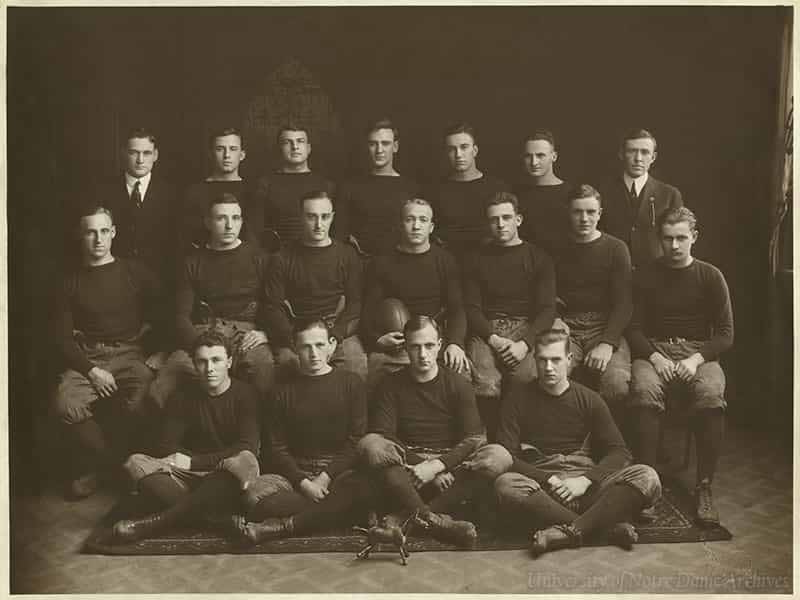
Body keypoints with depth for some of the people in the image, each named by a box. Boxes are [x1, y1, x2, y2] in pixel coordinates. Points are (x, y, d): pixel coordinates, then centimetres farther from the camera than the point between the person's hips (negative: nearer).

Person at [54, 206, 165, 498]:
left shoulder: (135, 272, 10)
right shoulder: (71, 281, 12)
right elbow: (64, 337, 6)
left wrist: (160, 351, -8)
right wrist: (91, 370, -10)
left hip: (131, 353, -1)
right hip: (87, 358, 1)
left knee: (139, 403, -32)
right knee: (66, 405, -29)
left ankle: (97, 464, -1)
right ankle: (114, 463, -3)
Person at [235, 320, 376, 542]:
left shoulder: (351, 383, 9)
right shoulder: (284, 391, 12)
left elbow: (357, 441, 2)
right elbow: (278, 449, 6)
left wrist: (326, 477, -12)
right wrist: (304, 483, -11)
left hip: (340, 471, -1)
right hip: (296, 472, 1)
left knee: (364, 487, -36)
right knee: (255, 494, -29)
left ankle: (282, 526, -32)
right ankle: (335, 510, -23)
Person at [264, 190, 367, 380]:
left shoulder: (347, 256, 12)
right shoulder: (282, 259, 12)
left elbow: (356, 304, 5)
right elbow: (274, 308, 5)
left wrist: (334, 335, -11)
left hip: (341, 334, 0)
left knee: (358, 365, -28)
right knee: (288, 362, -29)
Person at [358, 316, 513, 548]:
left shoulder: (458, 385, 7)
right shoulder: (392, 385, 6)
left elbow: (474, 439, -3)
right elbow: (382, 435, -6)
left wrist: (436, 465, -20)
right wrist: (427, 470, -18)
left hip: (450, 462, 1)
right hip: (407, 465, -1)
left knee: (499, 456, -28)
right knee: (369, 444, -29)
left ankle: (403, 514, -33)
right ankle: (435, 520, -39)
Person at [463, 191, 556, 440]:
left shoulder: (538, 258, 14)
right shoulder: (476, 259, 18)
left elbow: (547, 309, 3)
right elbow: (471, 307, 8)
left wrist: (525, 343, -14)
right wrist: (493, 338, -11)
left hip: (527, 328, -1)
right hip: (486, 330, 1)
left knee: (528, 377, -32)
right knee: (485, 382, -31)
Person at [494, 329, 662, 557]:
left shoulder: (589, 399, 13)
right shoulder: (518, 398, 8)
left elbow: (619, 452, 5)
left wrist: (586, 479, -12)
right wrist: (548, 479, -15)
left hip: (586, 485, 2)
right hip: (540, 485, -2)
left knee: (647, 477, -23)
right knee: (505, 485, -35)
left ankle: (570, 530, -36)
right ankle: (608, 525, -32)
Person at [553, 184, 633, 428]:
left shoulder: (615, 249, 8)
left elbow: (623, 303, 0)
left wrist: (608, 343, -16)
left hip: (606, 327, -1)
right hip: (566, 329, 1)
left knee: (616, 385, -30)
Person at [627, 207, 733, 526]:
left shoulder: (710, 276, 7)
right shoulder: (645, 276, 8)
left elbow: (726, 334, 4)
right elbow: (634, 328, 5)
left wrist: (696, 359, -14)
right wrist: (655, 358, -14)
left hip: (699, 353, 0)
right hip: (654, 351, 0)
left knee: (711, 396, -34)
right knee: (644, 391, -35)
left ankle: (704, 488, -23)